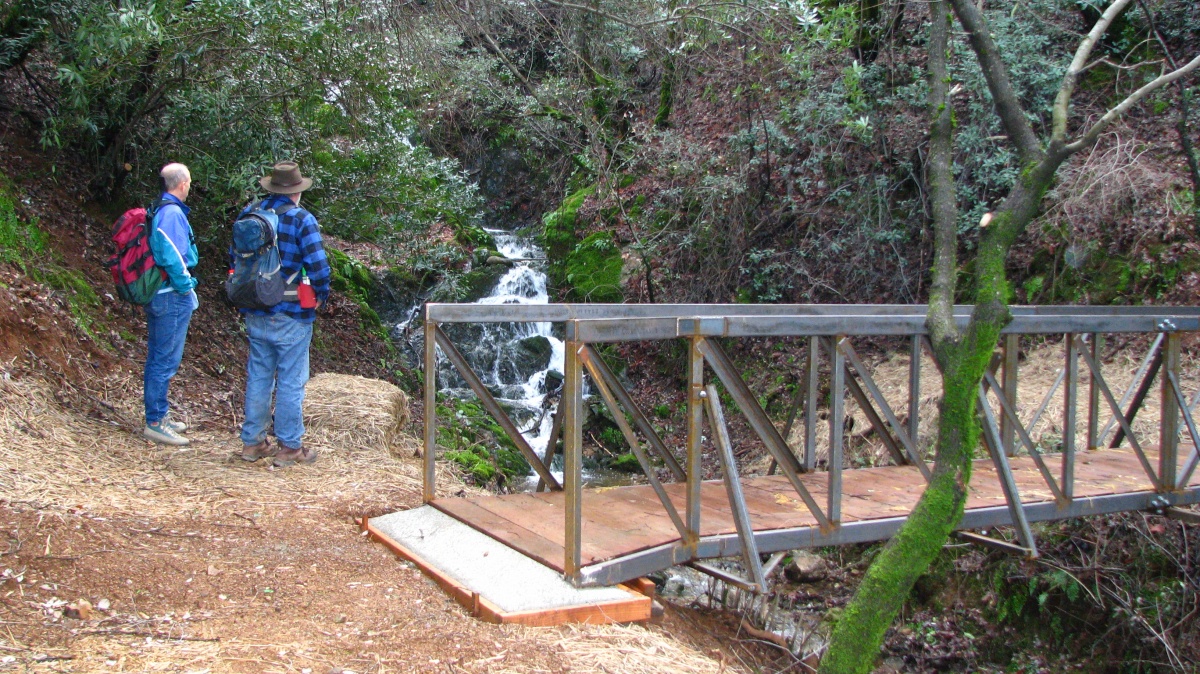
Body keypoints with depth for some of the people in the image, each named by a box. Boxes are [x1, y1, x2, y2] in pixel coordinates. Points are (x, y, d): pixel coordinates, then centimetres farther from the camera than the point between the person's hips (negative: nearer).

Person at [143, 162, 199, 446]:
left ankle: (159, 414, 27)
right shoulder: (172, 213, -17)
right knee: (166, 360, -4)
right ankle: (155, 422, 1)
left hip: (156, 292, 10)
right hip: (172, 296, -10)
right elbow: (171, 256, -23)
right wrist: (185, 285, -12)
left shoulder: (157, 210, 12)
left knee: (157, 357, 16)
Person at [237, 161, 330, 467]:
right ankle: (289, 447, 9)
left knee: (258, 377, 15)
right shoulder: (301, 219, -13)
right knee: (290, 382, 3)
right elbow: (318, 267, -18)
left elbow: (234, 257, 11)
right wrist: (320, 296, 0)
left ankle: (252, 441, 23)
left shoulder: (249, 214, 3)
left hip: (255, 314, 6)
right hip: (290, 316, -5)